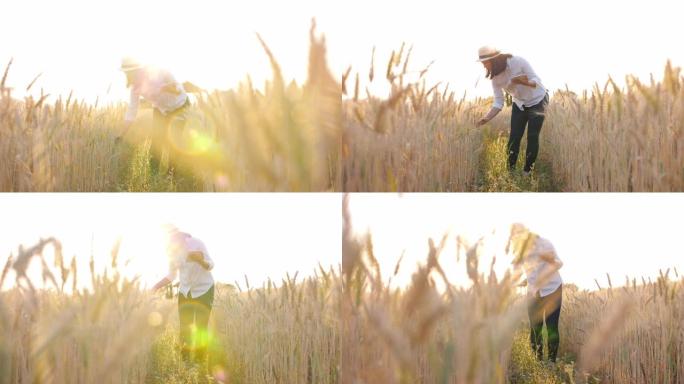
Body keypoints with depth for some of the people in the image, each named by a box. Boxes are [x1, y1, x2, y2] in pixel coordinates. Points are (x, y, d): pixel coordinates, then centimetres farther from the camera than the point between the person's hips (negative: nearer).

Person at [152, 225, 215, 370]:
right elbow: (171, 276, 7)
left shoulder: (195, 243, -17)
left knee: (201, 328, -7)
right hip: (185, 291, 4)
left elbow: (210, 265, -14)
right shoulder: (172, 251, -5)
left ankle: (201, 362, 1)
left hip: (204, 290, -4)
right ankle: (186, 362, 3)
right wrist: (155, 287, -6)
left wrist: (201, 260, -35)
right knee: (185, 328, -3)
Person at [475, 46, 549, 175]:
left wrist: (523, 82, -46)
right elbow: (498, 103, -14)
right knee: (514, 137, -5)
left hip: (537, 100, -4)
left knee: (532, 137, -8)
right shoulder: (495, 78, -14)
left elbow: (536, 81, -24)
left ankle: (527, 171, 3)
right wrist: (487, 118, -30)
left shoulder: (518, 62, -28)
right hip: (519, 104, 4)